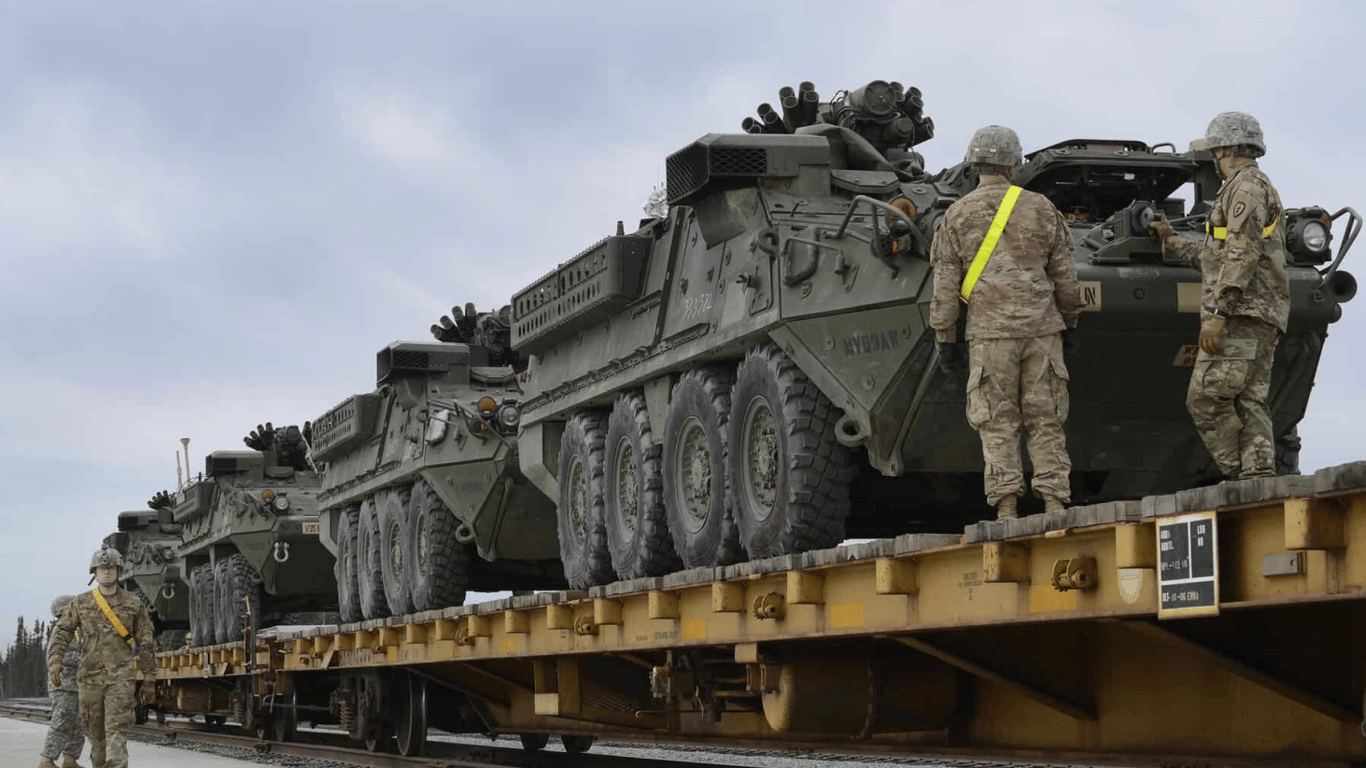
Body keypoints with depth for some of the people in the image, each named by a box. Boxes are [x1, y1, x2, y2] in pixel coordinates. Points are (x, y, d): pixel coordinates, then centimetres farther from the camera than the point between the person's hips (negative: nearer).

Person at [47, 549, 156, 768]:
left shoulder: (134, 604, 5)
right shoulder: (81, 603, 7)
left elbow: (146, 643, 8)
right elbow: (61, 633, 3)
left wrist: (149, 678, 6)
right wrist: (55, 661, -14)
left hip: (121, 676, -2)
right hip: (90, 675, 2)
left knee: (117, 727, -14)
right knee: (95, 730, 8)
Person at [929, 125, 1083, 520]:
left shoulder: (957, 216, 3)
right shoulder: (1042, 209, 7)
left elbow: (945, 287, 1)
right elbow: (1065, 276, 11)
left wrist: (945, 339, 6)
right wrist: (1070, 322, 21)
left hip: (989, 331, -1)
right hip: (1041, 326, 1)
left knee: (997, 423, 1)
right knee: (1046, 420, 5)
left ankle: (1006, 508, -6)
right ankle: (1055, 504, 2)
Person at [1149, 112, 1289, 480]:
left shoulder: (1246, 186, -6)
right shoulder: (1260, 188, 28)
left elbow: (1241, 256, -18)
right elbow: (1217, 256, 31)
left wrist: (1216, 313, -22)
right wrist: (1171, 242, 41)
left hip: (1241, 315, -10)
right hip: (1262, 323, 10)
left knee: (1206, 398, -14)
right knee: (1249, 404, 2)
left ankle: (1243, 479, -17)